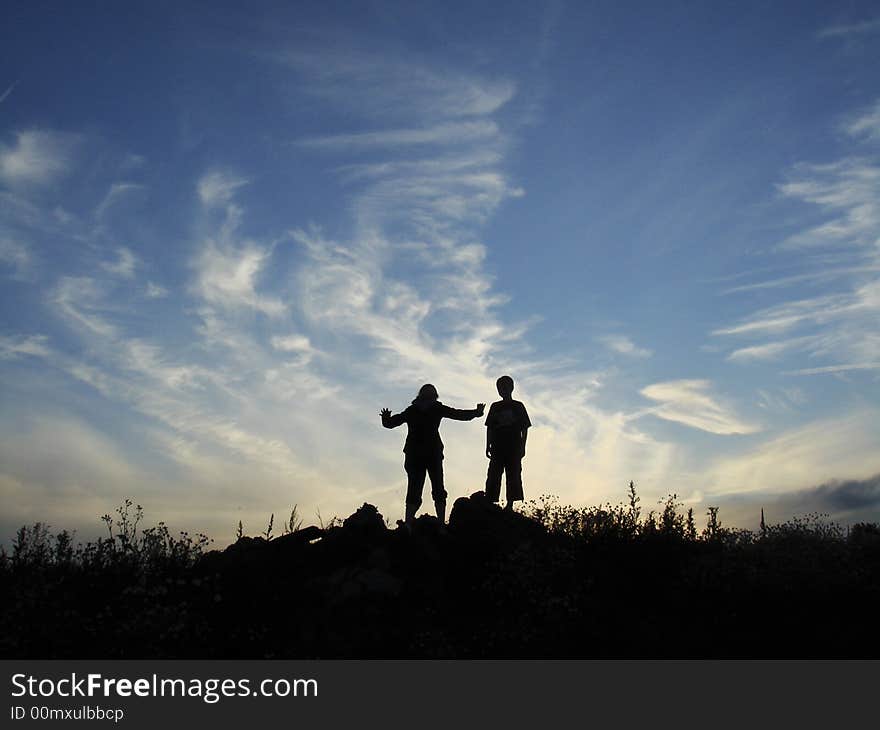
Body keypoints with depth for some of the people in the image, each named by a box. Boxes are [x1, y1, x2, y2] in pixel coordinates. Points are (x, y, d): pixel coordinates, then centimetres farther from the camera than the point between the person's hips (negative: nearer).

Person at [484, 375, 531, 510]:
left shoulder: (518, 406, 7)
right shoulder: (495, 407, 12)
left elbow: (524, 428, 5)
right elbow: (489, 428, 11)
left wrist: (522, 446, -2)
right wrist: (488, 446, 4)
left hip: (514, 448, -1)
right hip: (498, 447, 1)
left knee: (513, 475, -3)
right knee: (493, 475, -5)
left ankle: (510, 504, 0)